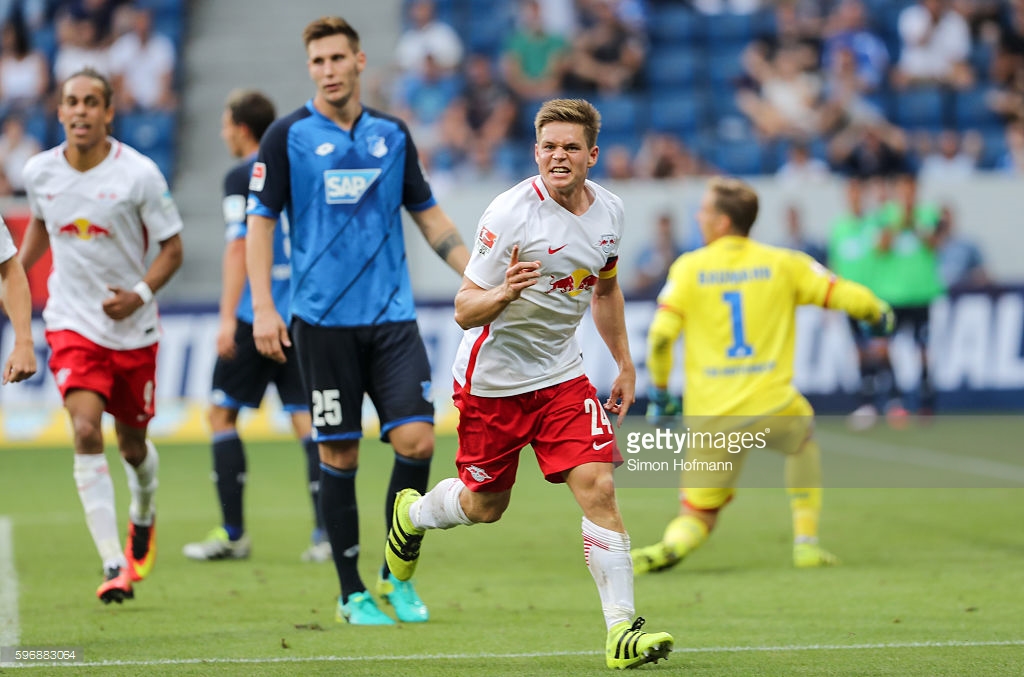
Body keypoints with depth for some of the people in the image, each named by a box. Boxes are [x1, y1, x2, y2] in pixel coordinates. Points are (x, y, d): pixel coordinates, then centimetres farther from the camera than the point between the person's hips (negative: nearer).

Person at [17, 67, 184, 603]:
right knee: (86, 432, -19)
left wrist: (140, 294, -20)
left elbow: (172, 248, -6)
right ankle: (113, 565, -19)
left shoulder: (139, 174, -13)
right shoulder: (39, 171, -3)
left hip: (133, 328, -1)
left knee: (132, 443, 12)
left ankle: (143, 516, 48)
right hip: (72, 323, 1)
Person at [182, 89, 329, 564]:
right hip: (302, 314, 6)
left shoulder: (242, 178, -5)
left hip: (256, 315, -6)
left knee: (222, 413, 5)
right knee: (305, 417, 4)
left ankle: (232, 533, 3)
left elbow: (239, 246, -13)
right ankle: (327, 532, -7)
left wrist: (227, 317, -15)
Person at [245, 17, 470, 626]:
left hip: (393, 314, 3)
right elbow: (261, 221, 0)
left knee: (417, 439, -8)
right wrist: (263, 307, -10)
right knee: (339, 453, 0)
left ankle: (397, 576, 9)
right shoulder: (289, 136, -1)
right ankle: (353, 592, 10)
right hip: (323, 320, -3)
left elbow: (429, 215, 18)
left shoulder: (393, 134, 10)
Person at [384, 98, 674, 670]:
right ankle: (413, 512, 46)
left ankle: (622, 630, -15)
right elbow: (464, 310, -19)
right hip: (492, 380, -4)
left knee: (598, 488, -14)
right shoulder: (511, 213, -21)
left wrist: (625, 365, 19)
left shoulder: (609, 210, -2)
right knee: (485, 506, 11)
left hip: (562, 375, 4)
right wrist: (503, 292, -40)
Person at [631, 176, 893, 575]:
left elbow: (659, 336, -7)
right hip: (771, 405, 0)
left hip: (711, 416, 0)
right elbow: (849, 296, 5)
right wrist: (880, 315, 28)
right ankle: (806, 541, 25)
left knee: (697, 516, 13)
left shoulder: (688, 268, 3)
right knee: (802, 436, 35)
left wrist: (658, 391, 7)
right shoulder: (783, 264, 5)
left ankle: (670, 546, -21)